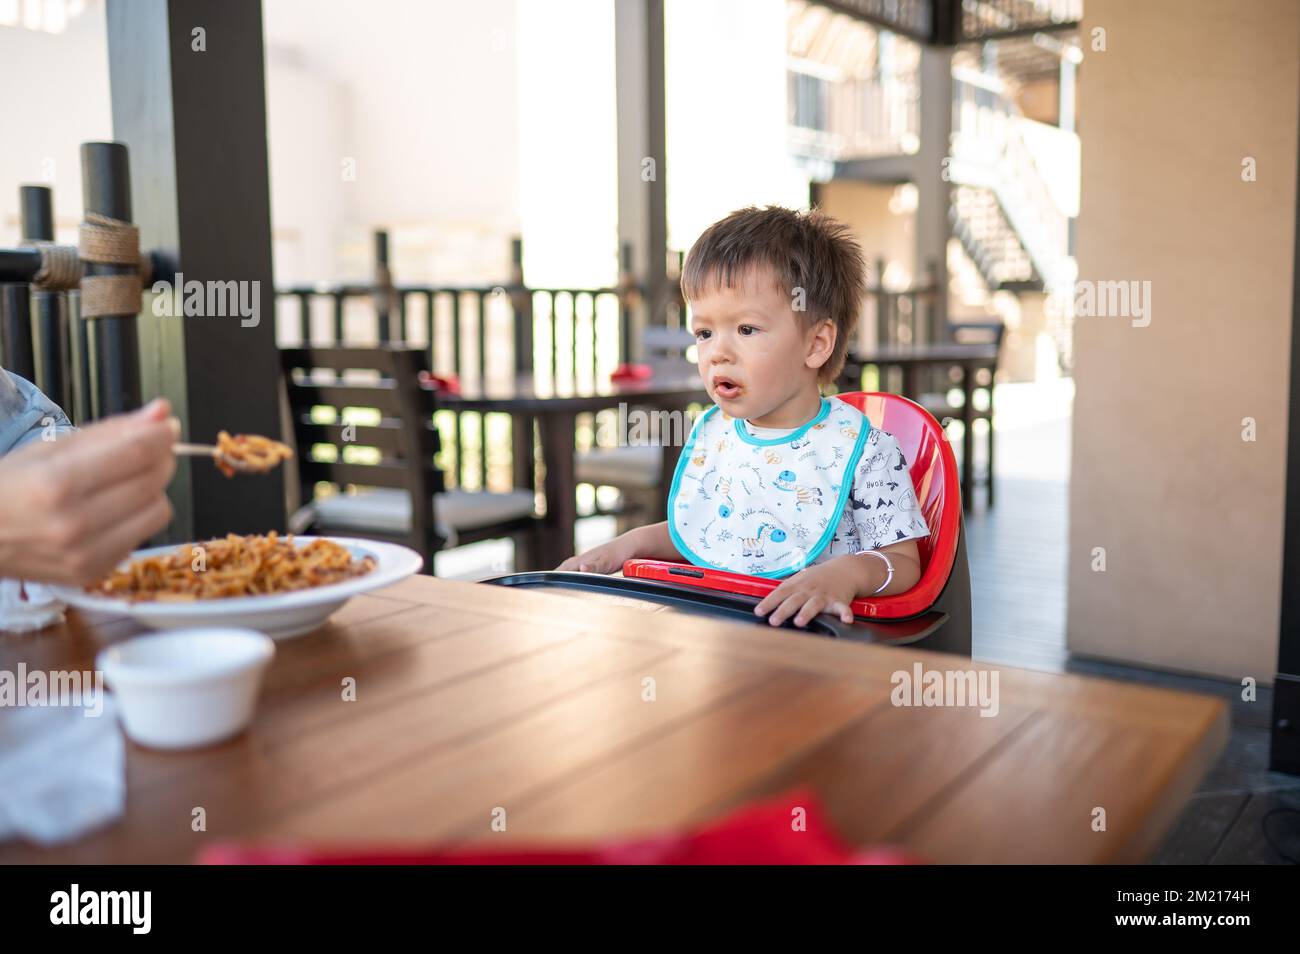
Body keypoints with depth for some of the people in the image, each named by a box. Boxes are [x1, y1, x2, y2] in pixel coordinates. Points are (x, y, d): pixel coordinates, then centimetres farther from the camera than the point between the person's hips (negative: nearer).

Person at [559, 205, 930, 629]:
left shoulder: (864, 449, -9)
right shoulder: (711, 433, 9)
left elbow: (904, 563, -5)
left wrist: (848, 572, -25)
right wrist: (632, 543, 10)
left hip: (809, 638, -4)